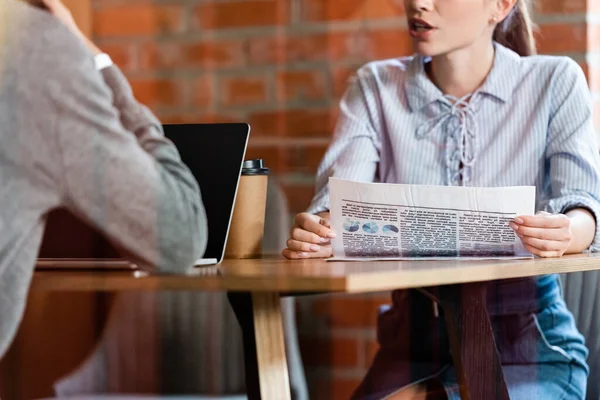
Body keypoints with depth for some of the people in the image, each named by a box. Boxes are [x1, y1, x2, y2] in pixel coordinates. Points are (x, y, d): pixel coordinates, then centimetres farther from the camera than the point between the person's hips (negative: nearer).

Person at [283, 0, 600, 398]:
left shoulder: (555, 81, 1)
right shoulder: (375, 87, 6)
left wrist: (567, 233, -33)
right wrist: (315, 233, -29)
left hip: (527, 339, -2)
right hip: (414, 338, 2)